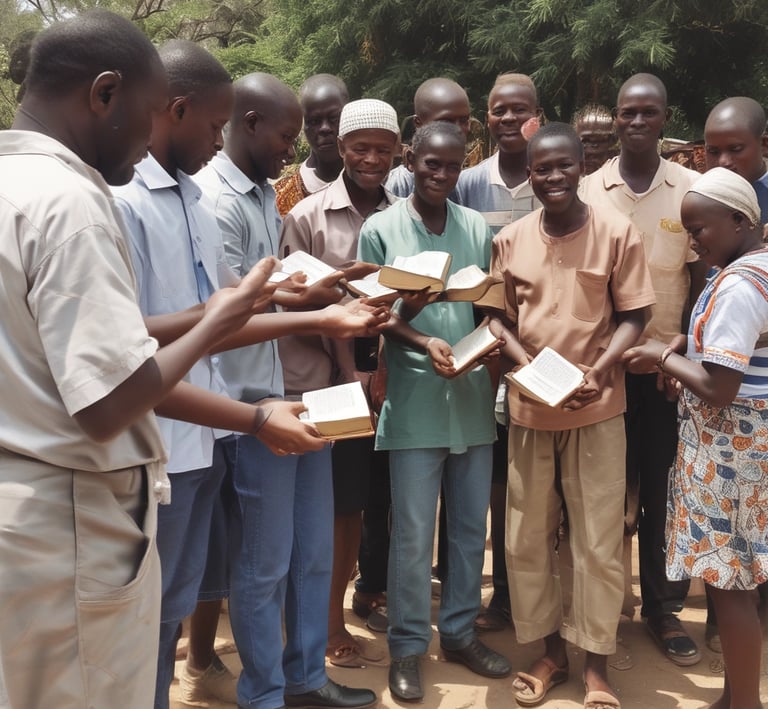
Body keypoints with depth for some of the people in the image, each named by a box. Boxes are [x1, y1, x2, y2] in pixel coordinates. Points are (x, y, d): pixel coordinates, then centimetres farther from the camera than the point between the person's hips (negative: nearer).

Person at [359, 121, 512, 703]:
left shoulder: (478, 229, 7)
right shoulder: (381, 230, -2)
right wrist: (423, 341, -19)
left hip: (474, 394, 4)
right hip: (414, 399, -3)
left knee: (471, 524, 13)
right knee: (413, 533, 2)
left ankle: (460, 631, 29)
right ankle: (408, 644, 19)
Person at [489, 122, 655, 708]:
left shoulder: (617, 232, -6)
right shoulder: (509, 240, 1)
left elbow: (632, 316, -3)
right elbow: (499, 317, 7)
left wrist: (597, 372, -19)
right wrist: (527, 365, -11)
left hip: (597, 408, -2)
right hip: (529, 408, 3)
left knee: (598, 542, 5)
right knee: (526, 537, 11)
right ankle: (550, 650, 29)